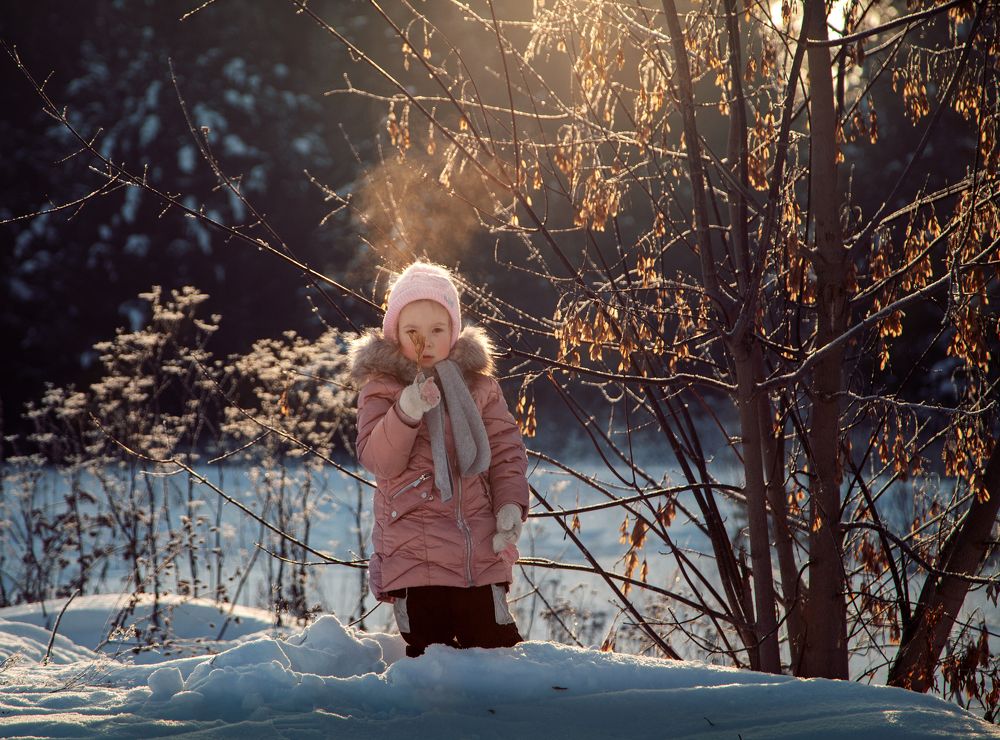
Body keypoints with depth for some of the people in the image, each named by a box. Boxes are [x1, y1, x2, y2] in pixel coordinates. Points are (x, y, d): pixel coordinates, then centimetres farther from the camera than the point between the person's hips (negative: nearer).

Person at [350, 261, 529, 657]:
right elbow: (378, 460, -10)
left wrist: (511, 505, -6)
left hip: (482, 552, 3)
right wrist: (405, 412, -27)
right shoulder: (380, 389, 1)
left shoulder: (480, 385, 10)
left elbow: (507, 452, 11)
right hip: (416, 557, -3)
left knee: (497, 643, 4)